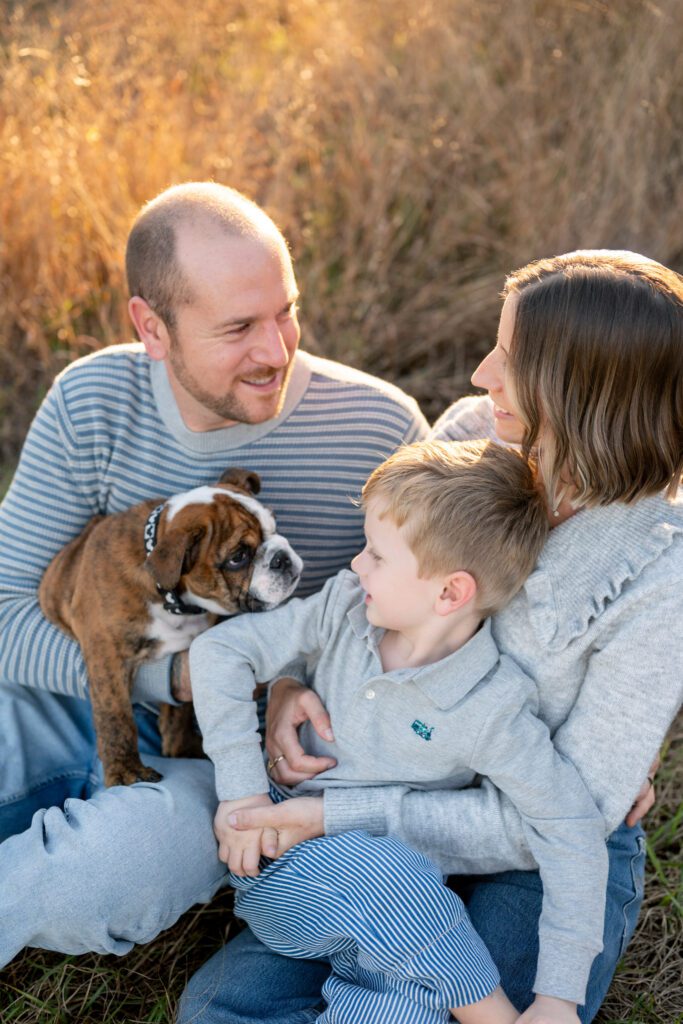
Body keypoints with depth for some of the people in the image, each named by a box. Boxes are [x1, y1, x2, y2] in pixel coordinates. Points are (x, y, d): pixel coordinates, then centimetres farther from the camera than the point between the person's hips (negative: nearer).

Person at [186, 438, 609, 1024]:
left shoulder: (491, 709, -16)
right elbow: (220, 651, -3)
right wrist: (242, 789, -11)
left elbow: (572, 831, -16)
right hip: (280, 869, 3)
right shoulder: (345, 608, -5)